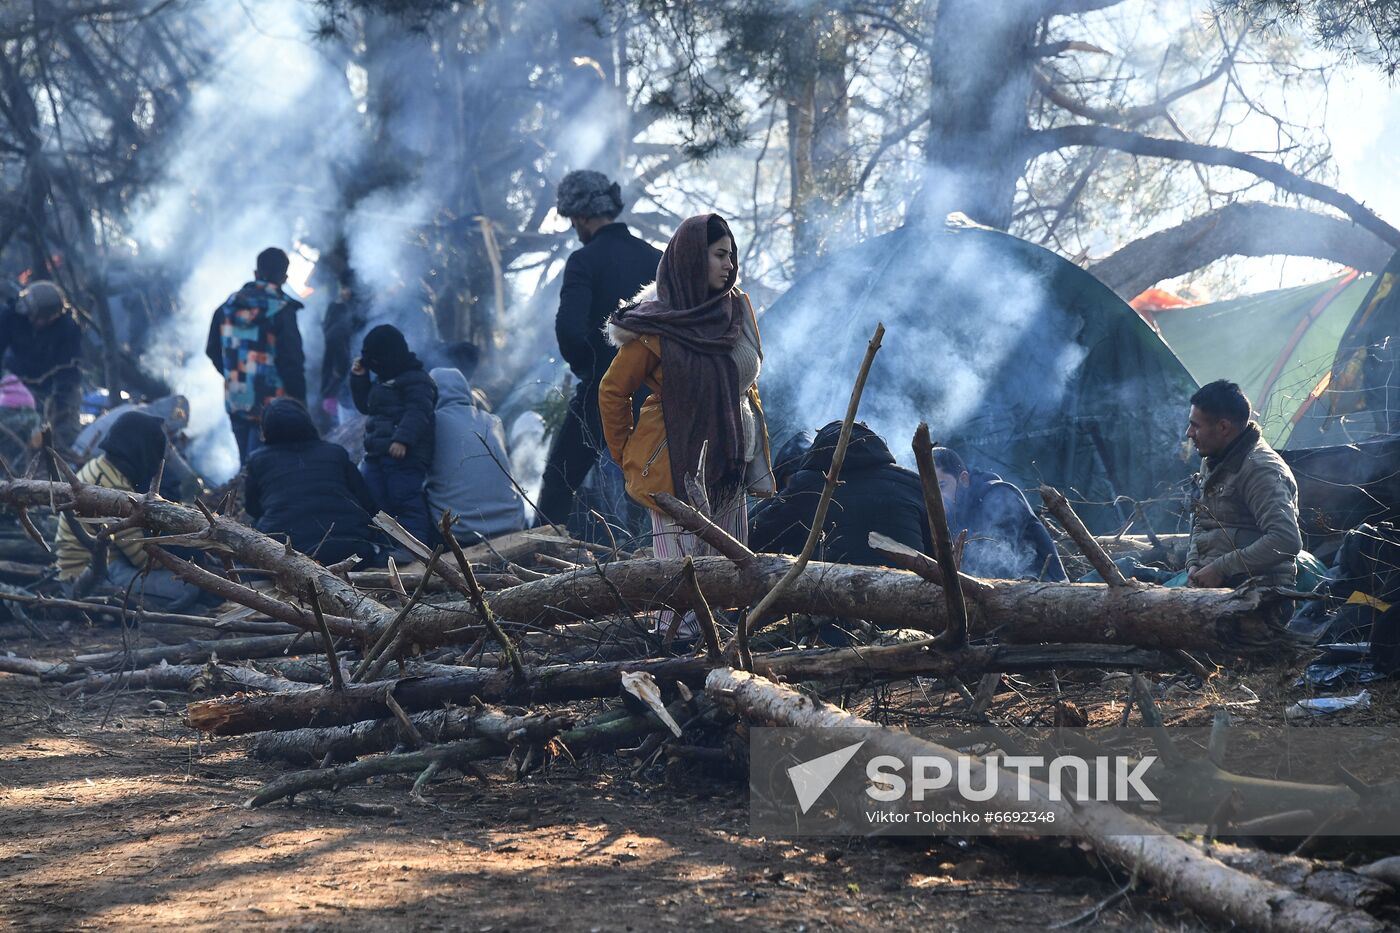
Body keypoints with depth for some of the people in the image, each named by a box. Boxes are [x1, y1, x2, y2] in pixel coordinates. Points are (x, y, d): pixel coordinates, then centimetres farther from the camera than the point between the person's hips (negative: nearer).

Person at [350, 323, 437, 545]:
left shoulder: (416, 380, -7)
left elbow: (417, 413, -20)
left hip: (403, 455, -10)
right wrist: (359, 378, 18)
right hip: (377, 455, 10)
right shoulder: (383, 381, 23)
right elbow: (365, 406, 31)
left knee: (407, 502, -14)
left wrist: (403, 439, -33)